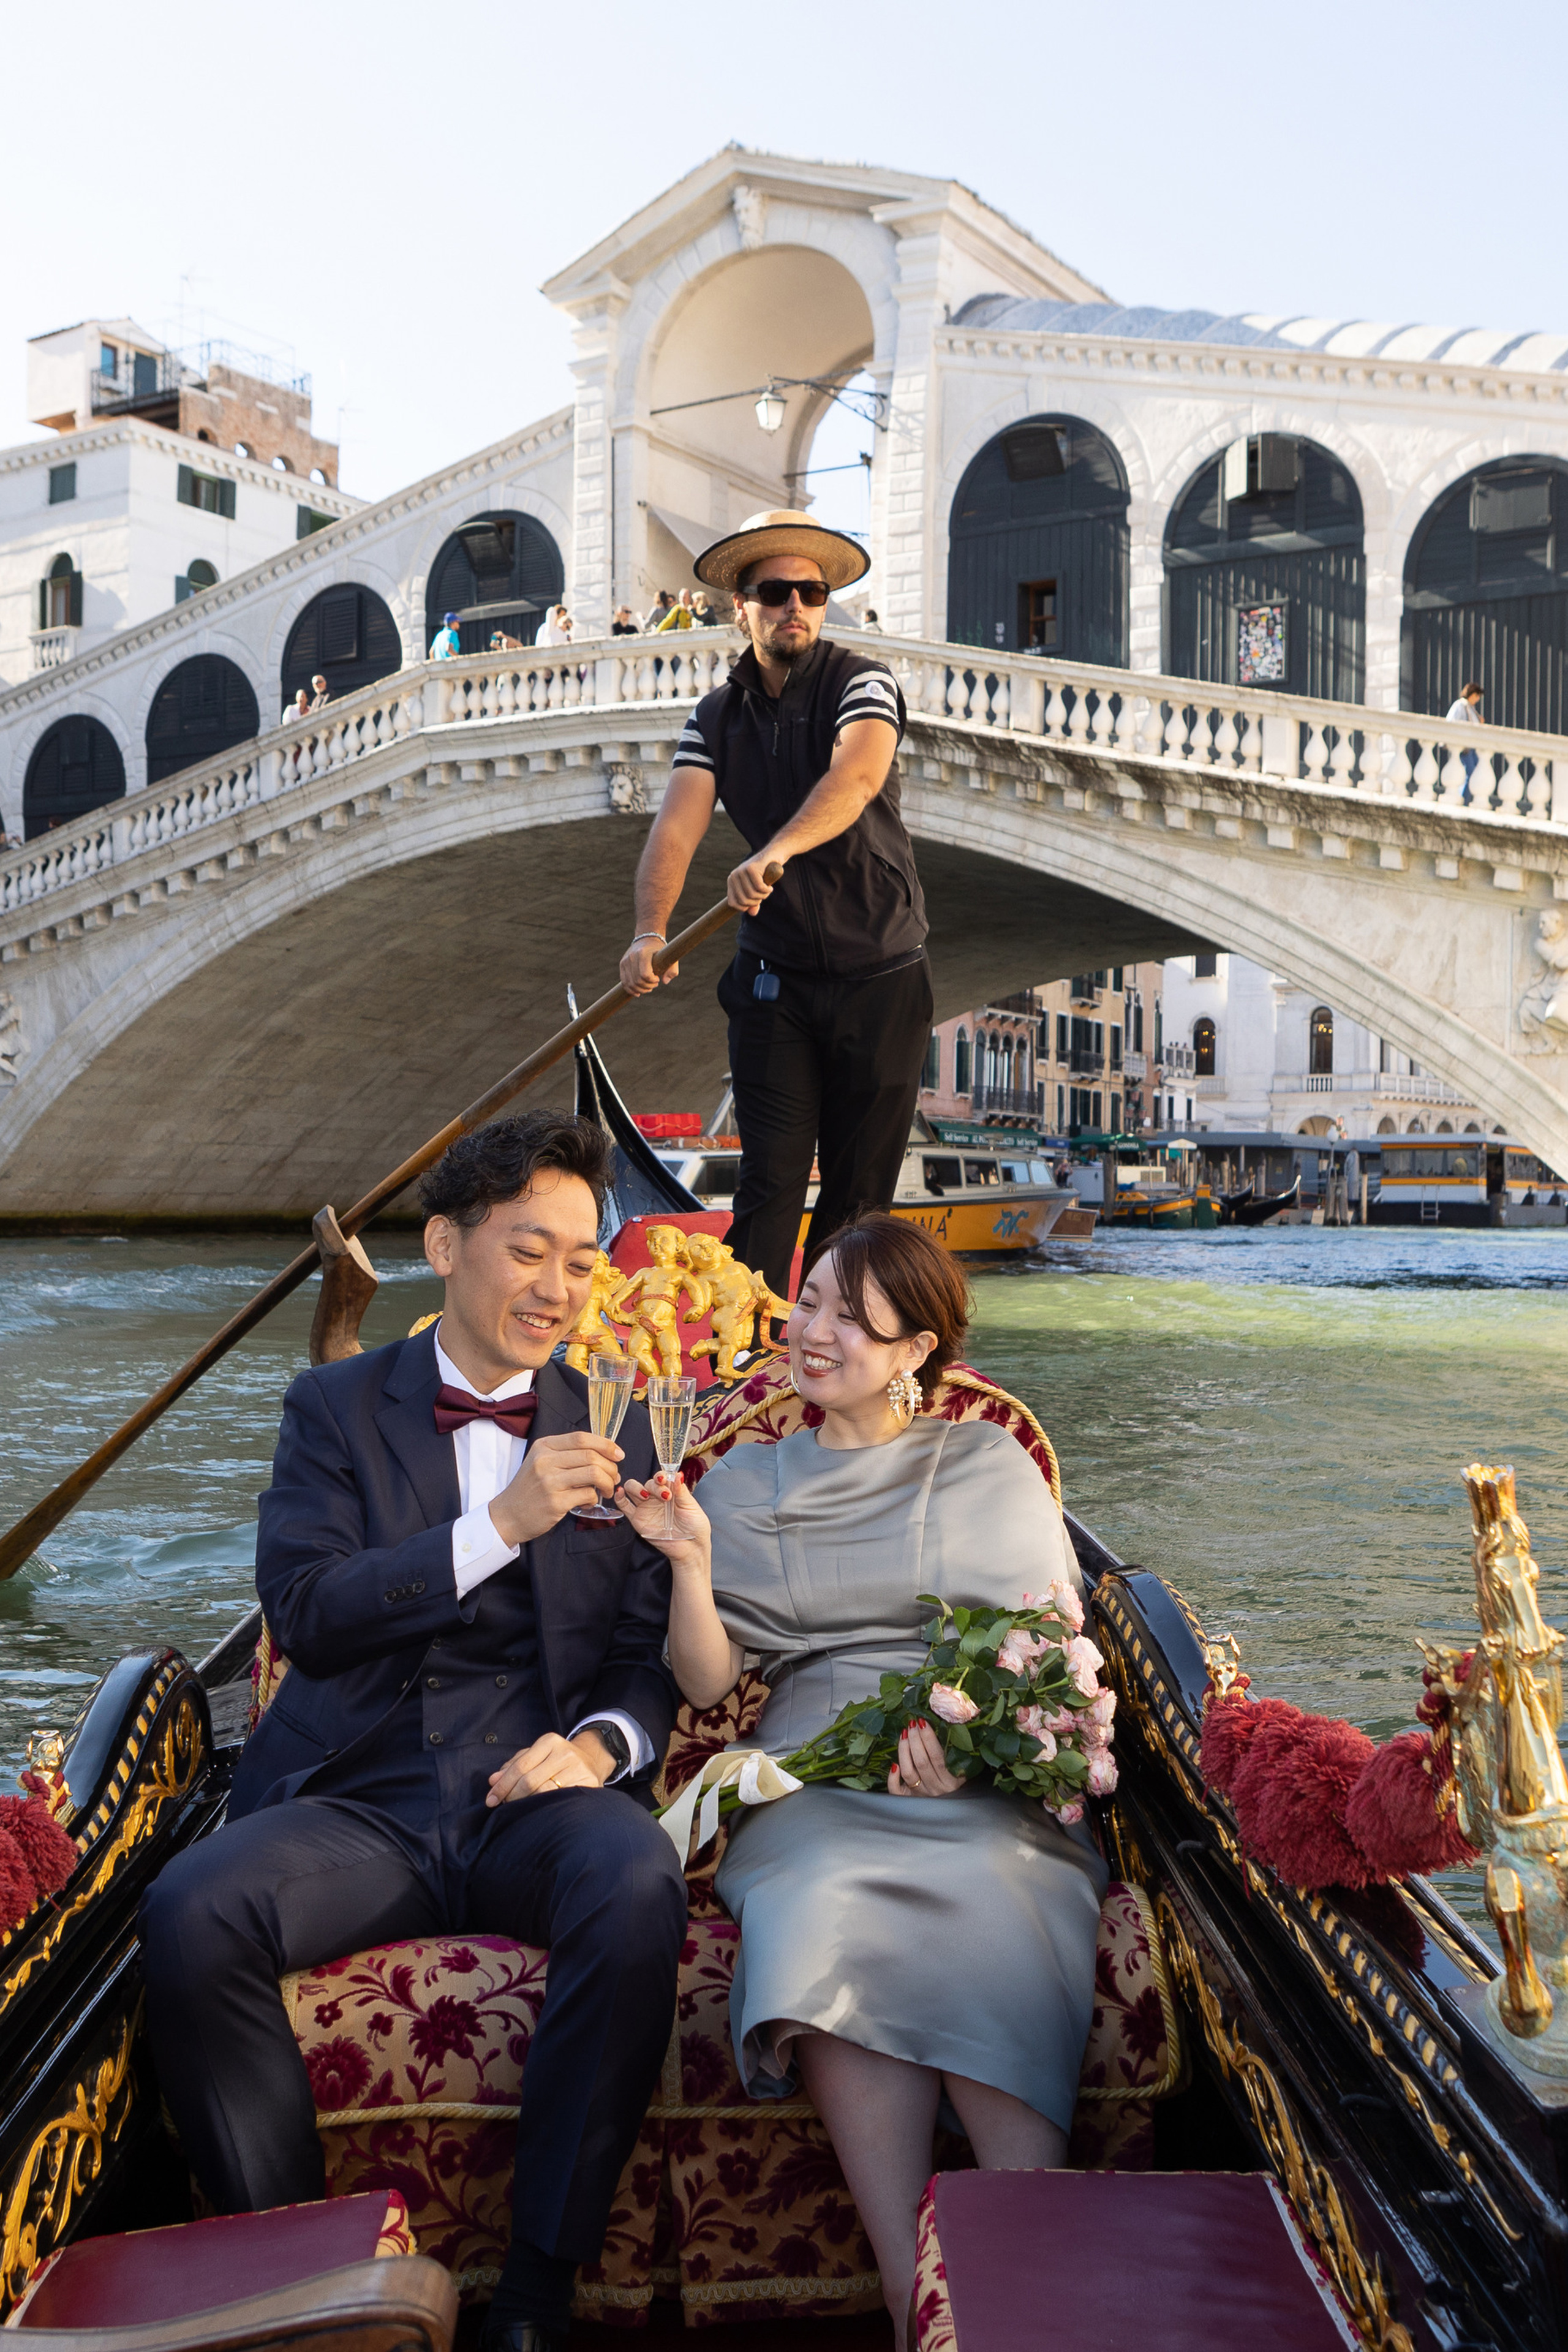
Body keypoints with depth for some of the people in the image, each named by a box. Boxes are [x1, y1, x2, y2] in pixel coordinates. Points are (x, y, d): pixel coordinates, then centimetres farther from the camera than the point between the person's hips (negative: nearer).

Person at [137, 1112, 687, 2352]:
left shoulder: (610, 1427, 16)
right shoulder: (336, 1406, 10)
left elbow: (650, 1646, 12)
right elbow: (303, 1611, -4)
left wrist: (602, 1743, -10)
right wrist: (501, 1524, -14)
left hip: (541, 1795, 1)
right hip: (358, 1800, 0)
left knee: (639, 1889, -33)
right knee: (189, 1913, -29)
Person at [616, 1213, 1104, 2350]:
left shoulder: (990, 1466, 15)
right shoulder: (748, 1481, 19)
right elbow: (707, 1682, 11)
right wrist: (691, 1561, -6)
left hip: (983, 1786, -1)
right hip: (813, 1785, 1)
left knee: (983, 1910, -34)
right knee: (833, 1914, -32)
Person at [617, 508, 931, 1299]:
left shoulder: (861, 682, -6)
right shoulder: (715, 716, 5)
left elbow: (857, 776, -28)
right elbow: (676, 825, -9)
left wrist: (775, 852, -46)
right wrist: (650, 930, -28)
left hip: (881, 975, -2)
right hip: (774, 976, 2)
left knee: (861, 1183, 4)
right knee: (769, 1177, -3)